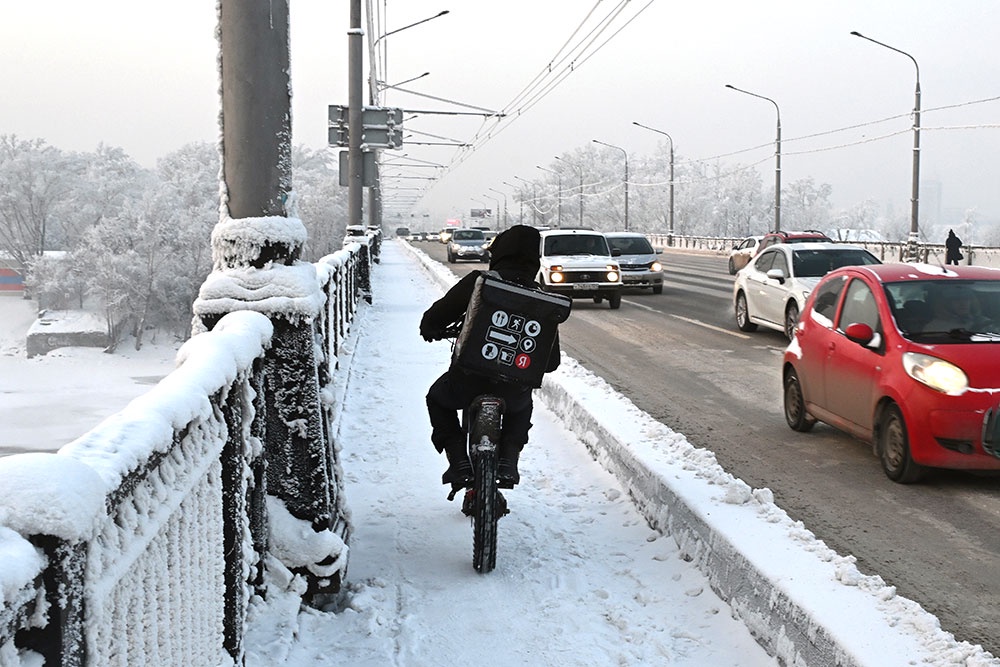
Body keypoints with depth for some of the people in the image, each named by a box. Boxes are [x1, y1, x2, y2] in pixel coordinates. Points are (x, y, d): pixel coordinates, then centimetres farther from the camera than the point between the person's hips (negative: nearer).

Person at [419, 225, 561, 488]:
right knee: (522, 407, 39)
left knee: (438, 399, 31)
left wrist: (431, 329, 20)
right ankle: (508, 460, 17)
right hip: (514, 389, 3)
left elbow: (435, 317, -4)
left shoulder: (479, 281, -7)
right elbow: (551, 361, 6)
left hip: (469, 380, -2)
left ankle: (459, 460, 13)